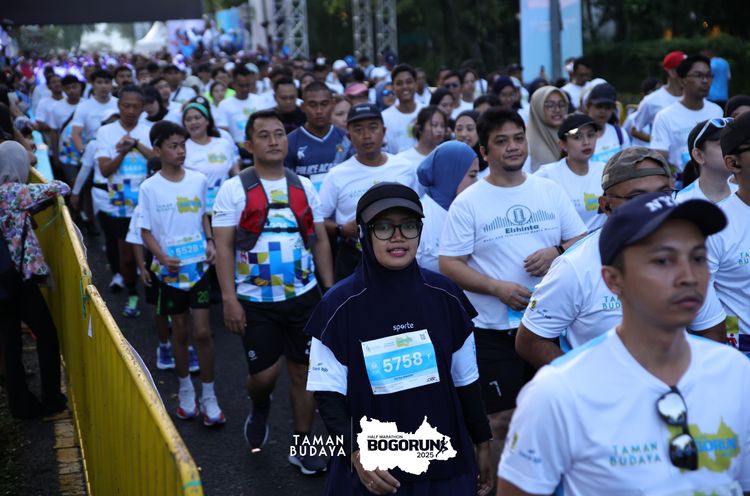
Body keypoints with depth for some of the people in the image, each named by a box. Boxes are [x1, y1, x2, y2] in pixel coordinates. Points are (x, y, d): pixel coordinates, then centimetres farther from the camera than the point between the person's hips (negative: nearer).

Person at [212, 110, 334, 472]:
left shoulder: (304, 187, 6)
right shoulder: (234, 190, -5)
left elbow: (320, 240, 10)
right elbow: (223, 247, -8)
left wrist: (330, 288, 5)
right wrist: (229, 299, -14)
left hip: (304, 296, 3)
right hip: (256, 301, -3)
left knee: (303, 370, 7)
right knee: (264, 375, 1)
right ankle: (259, 408, 37)